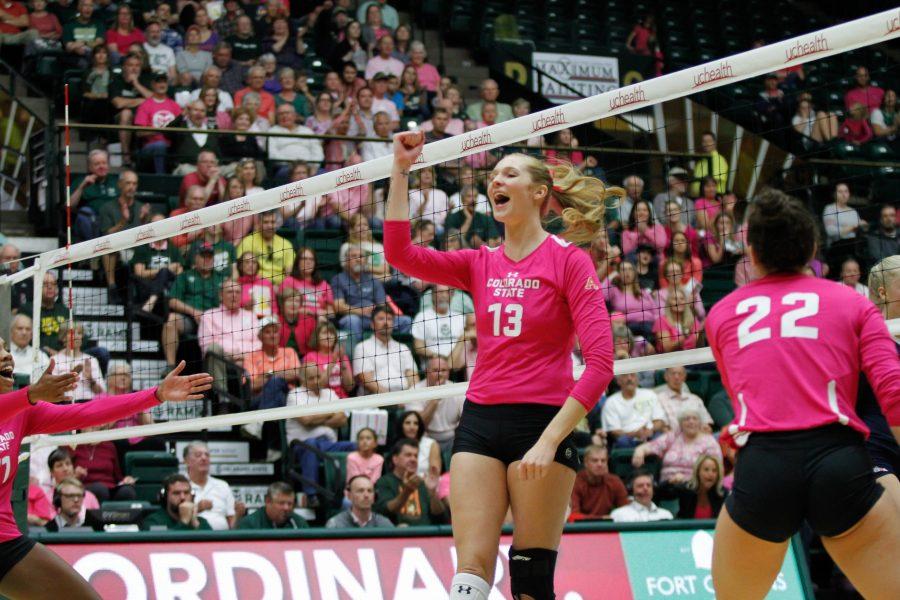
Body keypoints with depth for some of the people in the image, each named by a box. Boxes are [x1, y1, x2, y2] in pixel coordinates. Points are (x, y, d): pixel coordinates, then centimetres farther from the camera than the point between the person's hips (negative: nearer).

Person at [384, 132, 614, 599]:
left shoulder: (569, 261, -4)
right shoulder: (480, 265, 11)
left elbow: (599, 363, -11)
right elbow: (400, 253, -1)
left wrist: (550, 441, -18)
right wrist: (401, 171, -3)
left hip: (542, 421, -4)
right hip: (480, 421, 4)